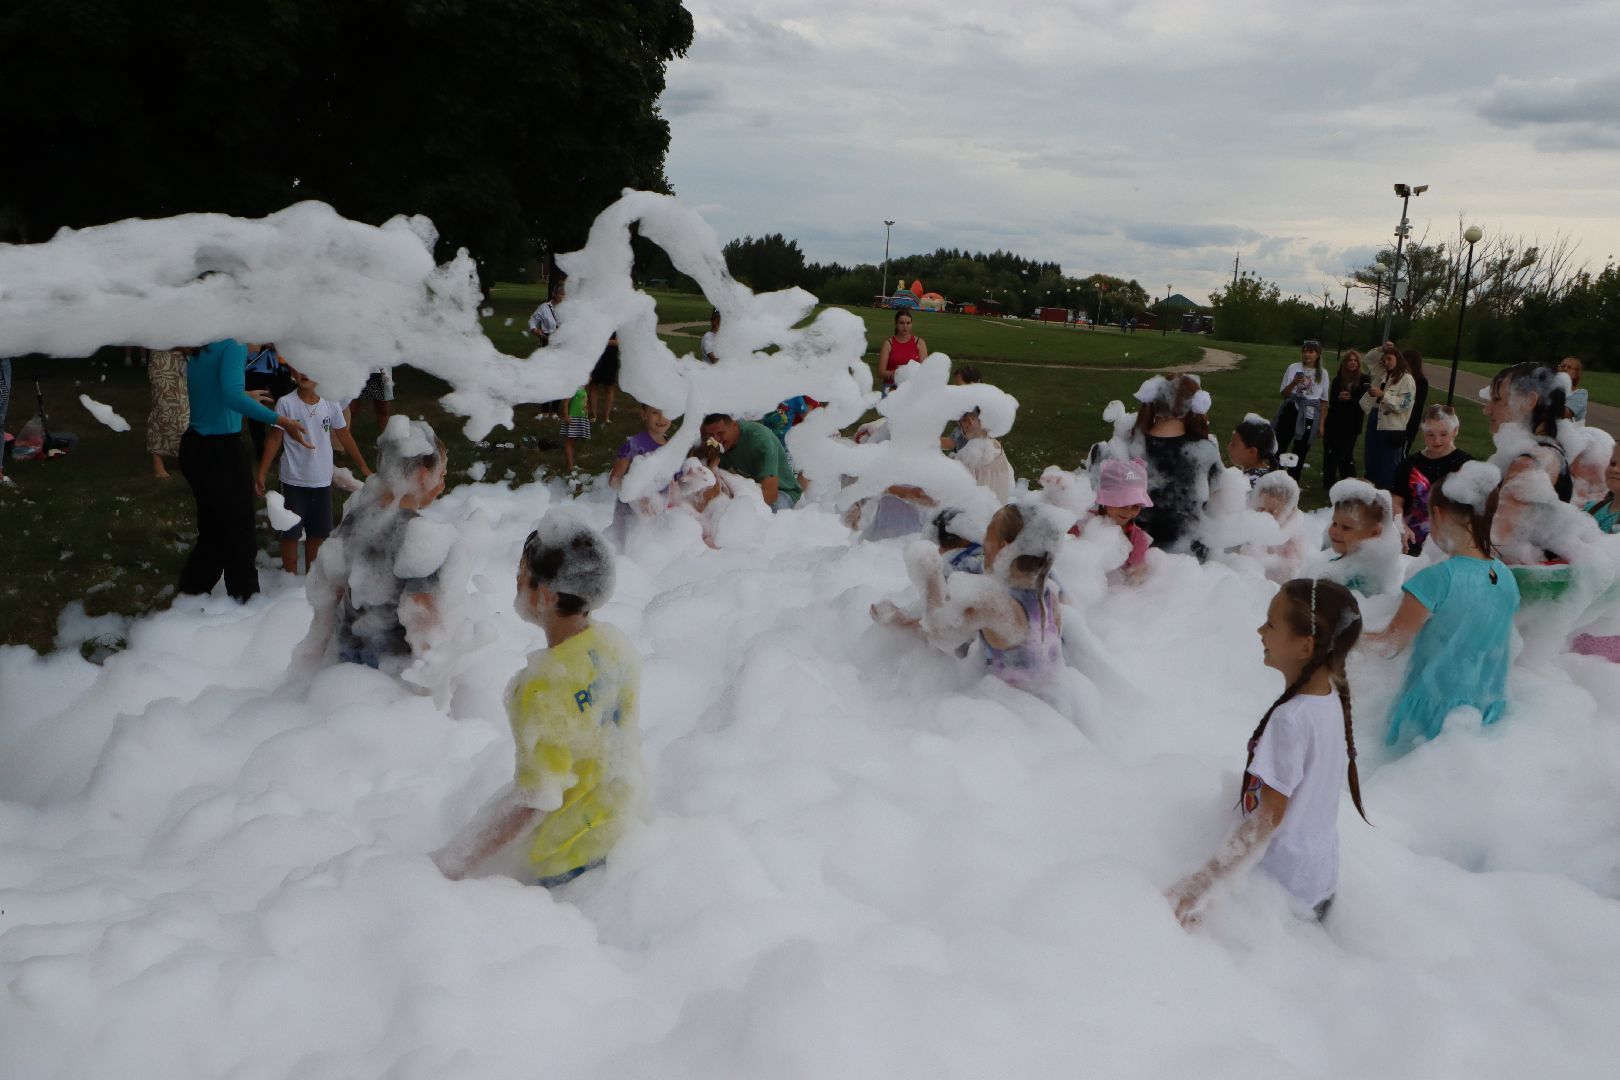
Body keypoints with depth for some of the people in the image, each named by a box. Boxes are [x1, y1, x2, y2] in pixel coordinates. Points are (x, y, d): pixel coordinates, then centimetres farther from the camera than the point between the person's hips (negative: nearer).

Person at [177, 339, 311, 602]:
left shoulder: (199, 353, 9)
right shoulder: (233, 346, -16)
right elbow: (233, 397, -31)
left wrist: (244, 397, 37)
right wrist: (281, 421, -39)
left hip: (194, 449, 8)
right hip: (221, 452, -8)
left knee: (211, 532, 19)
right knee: (238, 535, 3)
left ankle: (191, 595, 25)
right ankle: (245, 601, 10)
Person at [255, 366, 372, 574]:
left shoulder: (330, 403, -3)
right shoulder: (286, 404, -11)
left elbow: (344, 435, 8)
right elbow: (274, 439, -5)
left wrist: (363, 466, 13)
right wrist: (261, 473, -6)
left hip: (322, 480, 3)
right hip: (294, 480, -3)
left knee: (317, 532, 14)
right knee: (291, 532, 5)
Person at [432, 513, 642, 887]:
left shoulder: (543, 689, -33)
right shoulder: (617, 644, -10)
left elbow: (534, 802, -28)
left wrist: (450, 868, -21)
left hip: (569, 849, -7)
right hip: (625, 812, 7)